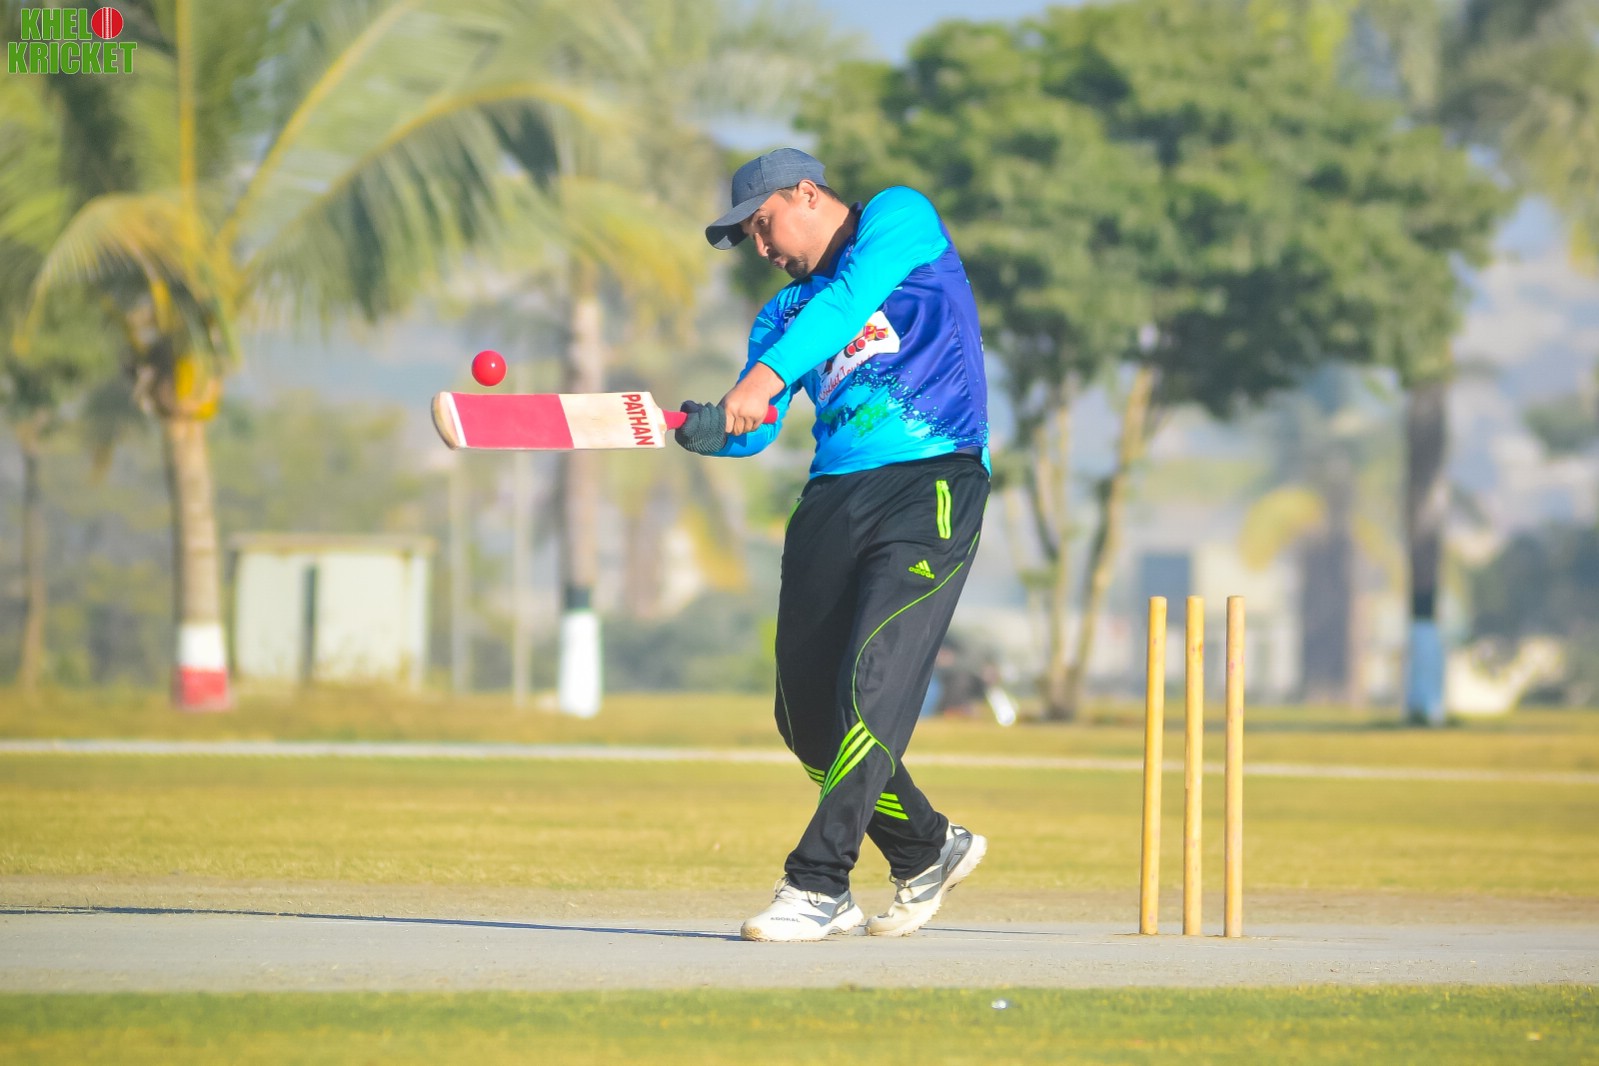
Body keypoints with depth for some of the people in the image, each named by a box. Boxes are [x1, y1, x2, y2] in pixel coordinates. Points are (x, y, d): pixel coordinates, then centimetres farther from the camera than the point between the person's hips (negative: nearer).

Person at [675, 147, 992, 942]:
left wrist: (766, 375, -26)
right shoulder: (785, 311, 22)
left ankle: (817, 884, -19)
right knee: (807, 715, 5)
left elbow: (850, 296, -15)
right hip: (832, 500, 7)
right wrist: (705, 428, -15)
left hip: (930, 486, -7)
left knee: (871, 689, -19)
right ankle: (927, 850, 25)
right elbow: (753, 431, 8)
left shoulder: (899, 217, 5)